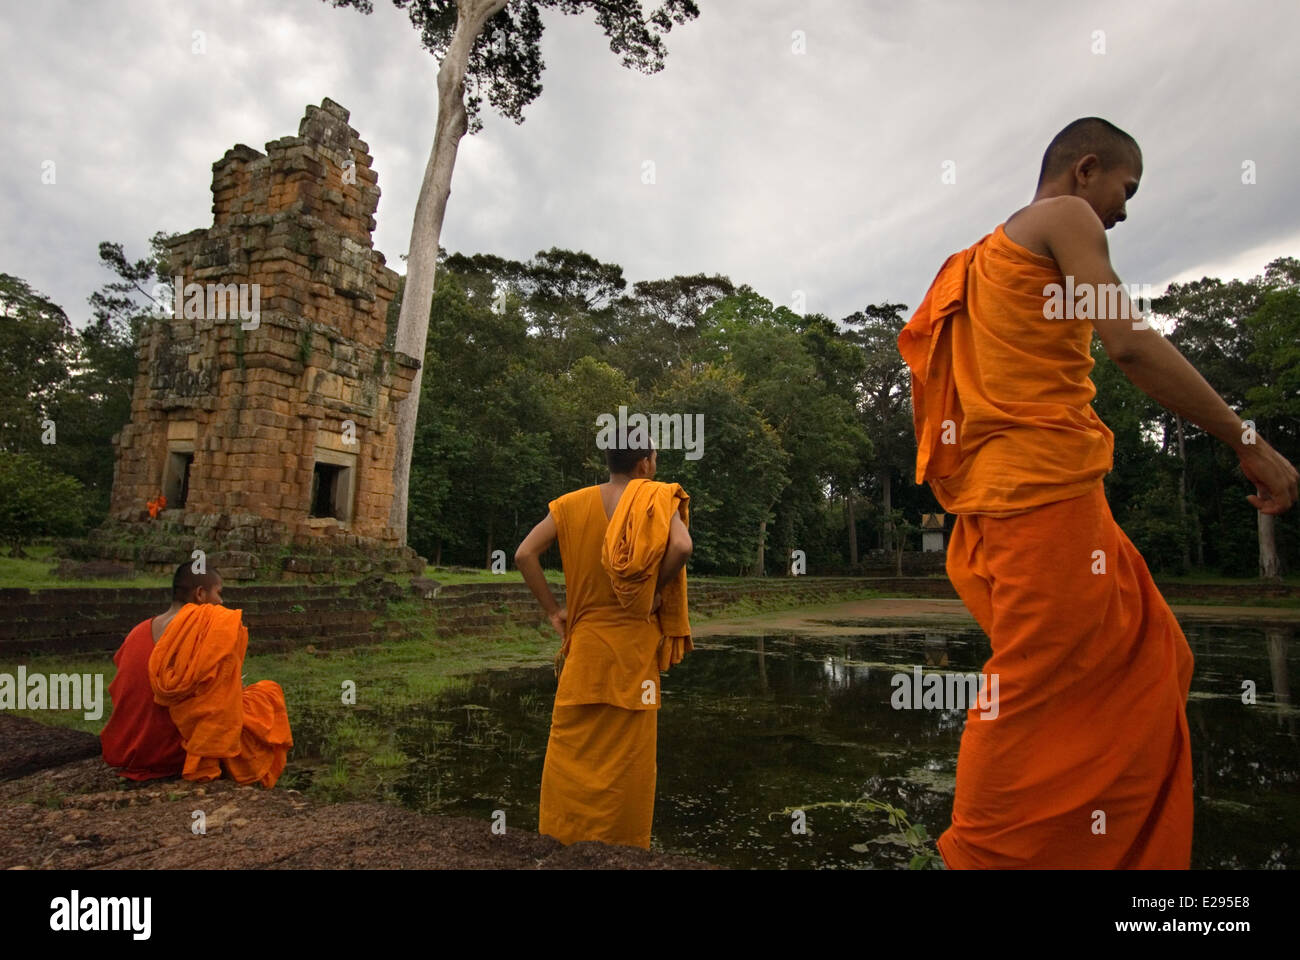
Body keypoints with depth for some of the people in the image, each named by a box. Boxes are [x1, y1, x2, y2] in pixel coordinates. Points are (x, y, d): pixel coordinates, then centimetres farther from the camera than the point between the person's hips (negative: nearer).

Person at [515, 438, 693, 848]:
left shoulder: (572, 503, 3)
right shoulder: (656, 499, -6)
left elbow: (524, 554, -3)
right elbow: (682, 546, -24)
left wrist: (552, 610, 2)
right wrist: (657, 590, -9)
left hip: (585, 642, 3)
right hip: (633, 646, -2)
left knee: (572, 749, 13)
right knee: (627, 755, 8)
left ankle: (562, 839, 23)